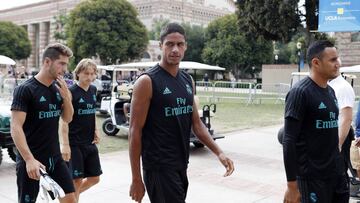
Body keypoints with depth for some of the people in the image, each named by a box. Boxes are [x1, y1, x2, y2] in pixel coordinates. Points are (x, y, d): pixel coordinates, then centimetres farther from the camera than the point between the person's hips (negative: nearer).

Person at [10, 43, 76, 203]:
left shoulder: (58, 88, 6)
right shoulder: (25, 89, -14)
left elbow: (67, 119, 13)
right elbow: (15, 128, -18)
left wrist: (66, 98, -6)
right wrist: (29, 159, -27)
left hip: (55, 158, 6)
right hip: (32, 161, -6)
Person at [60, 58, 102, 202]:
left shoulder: (93, 90, 7)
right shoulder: (71, 92, -12)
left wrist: (95, 131, 5)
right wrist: (65, 144, -19)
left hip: (90, 142, 7)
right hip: (75, 143, -7)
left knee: (94, 178, 12)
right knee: (77, 180, 0)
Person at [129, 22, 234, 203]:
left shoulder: (188, 80, 8)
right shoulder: (147, 81, -13)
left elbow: (196, 123, 13)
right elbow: (135, 131, -13)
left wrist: (218, 152, 2)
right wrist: (136, 179, -13)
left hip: (181, 165, 7)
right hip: (159, 167, -7)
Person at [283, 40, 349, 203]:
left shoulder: (330, 91, 11)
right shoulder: (300, 92, -14)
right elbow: (289, 141, -17)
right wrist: (292, 184, -19)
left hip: (337, 172, 8)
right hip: (312, 177, -7)